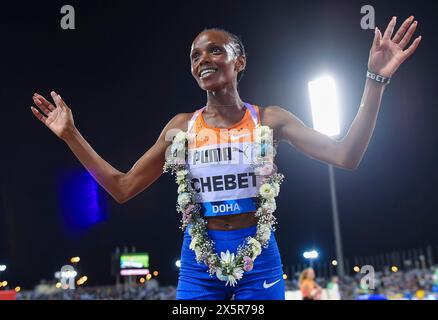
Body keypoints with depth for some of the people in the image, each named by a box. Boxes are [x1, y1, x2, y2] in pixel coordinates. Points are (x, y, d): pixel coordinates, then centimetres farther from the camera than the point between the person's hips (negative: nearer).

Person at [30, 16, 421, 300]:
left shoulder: (270, 118, -2)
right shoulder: (181, 127, 2)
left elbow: (346, 157, -8)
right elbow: (122, 187, 4)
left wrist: (375, 80, -14)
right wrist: (70, 134, 2)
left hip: (259, 257, -1)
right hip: (199, 260, 1)